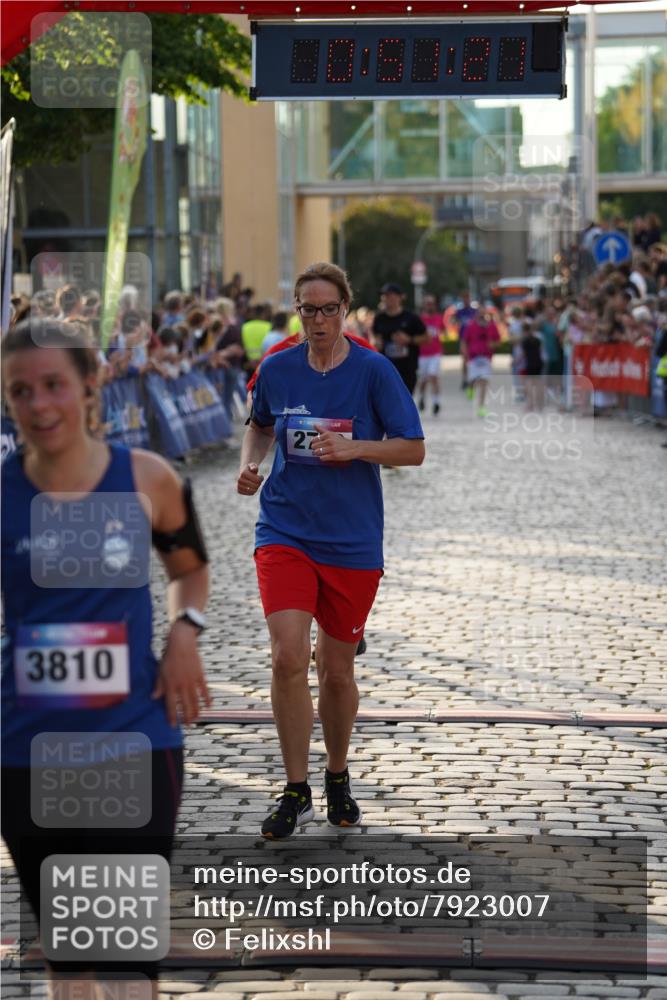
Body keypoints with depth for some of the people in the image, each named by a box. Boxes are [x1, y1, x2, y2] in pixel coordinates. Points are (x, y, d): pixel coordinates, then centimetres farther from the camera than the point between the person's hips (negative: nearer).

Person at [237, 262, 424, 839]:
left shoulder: (374, 371, -6)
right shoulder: (276, 369, 2)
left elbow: (414, 449, -5)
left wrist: (354, 448, -20)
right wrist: (250, 463, 2)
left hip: (352, 543, -1)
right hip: (285, 532, 1)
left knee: (337, 670, 8)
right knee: (288, 658, -15)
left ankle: (338, 780, 32)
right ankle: (296, 792, -3)